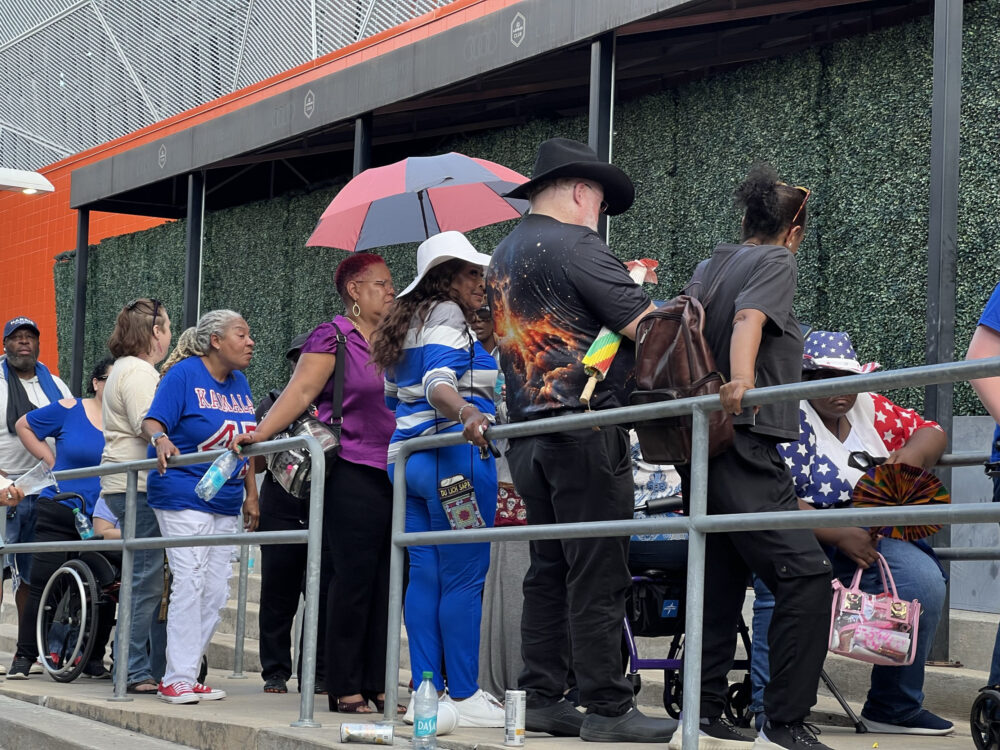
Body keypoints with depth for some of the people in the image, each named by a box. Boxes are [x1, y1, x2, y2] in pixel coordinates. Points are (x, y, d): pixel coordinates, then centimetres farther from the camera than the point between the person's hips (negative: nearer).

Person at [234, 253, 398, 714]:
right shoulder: (332, 337, -1)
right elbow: (301, 391, -11)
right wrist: (258, 435, -22)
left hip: (394, 475, 7)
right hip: (352, 473, -6)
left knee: (385, 580, 5)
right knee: (352, 577, -6)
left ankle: (377, 684, 9)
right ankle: (344, 688, 0)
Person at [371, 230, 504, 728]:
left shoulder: (406, 323, 22)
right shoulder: (447, 316, -6)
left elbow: (394, 396, 31)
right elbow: (438, 383, -23)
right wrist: (468, 414, -41)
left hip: (407, 457, 9)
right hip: (454, 457, -9)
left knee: (424, 575, 7)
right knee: (464, 577, -7)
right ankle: (464, 697, -6)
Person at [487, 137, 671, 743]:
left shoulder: (504, 255, 19)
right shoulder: (575, 244, -9)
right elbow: (644, 325, -15)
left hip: (527, 434, 9)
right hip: (584, 429, -9)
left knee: (549, 569, 12)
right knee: (598, 574, -6)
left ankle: (541, 698, 13)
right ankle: (608, 708, -4)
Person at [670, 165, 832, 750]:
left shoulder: (710, 266, 21)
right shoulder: (778, 263, -1)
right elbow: (748, 318, -20)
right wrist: (740, 382, -36)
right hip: (743, 443, -9)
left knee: (722, 580, 12)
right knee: (807, 576, -14)